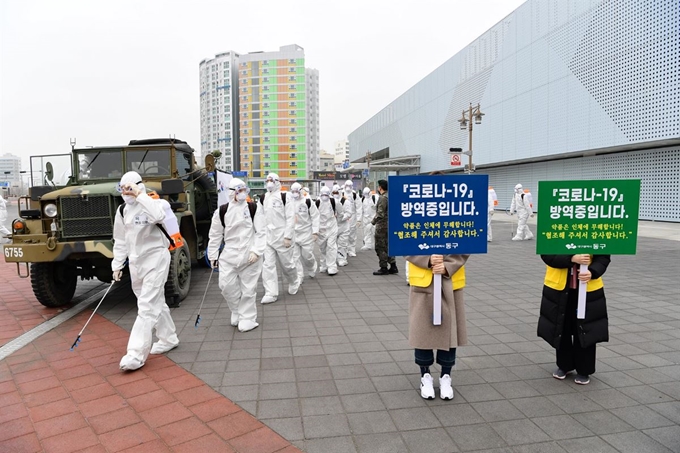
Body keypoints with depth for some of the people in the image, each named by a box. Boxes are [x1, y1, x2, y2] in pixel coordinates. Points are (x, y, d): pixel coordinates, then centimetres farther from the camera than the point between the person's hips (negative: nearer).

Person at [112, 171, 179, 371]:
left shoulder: (155, 203, -11)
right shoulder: (122, 211, 10)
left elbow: (158, 215, -37)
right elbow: (120, 241, 15)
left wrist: (139, 195, -31)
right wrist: (117, 265, 12)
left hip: (155, 259, -7)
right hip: (135, 262, 7)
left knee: (147, 306, -9)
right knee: (156, 303, 18)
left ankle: (137, 354, -7)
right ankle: (169, 339, 33)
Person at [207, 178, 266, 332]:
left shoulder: (254, 208, -3)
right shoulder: (221, 211, 1)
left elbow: (261, 232, -5)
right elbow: (215, 235, 7)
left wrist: (256, 251, -14)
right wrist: (213, 256, 7)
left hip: (249, 256, -2)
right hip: (229, 255, 2)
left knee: (248, 289, 4)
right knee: (226, 285, -1)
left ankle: (247, 318, 18)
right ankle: (237, 311, 25)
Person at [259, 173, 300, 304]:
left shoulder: (283, 197, -7)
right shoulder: (263, 198, 9)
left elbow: (290, 218, -9)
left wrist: (288, 236, -13)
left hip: (282, 235, -4)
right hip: (267, 236, 5)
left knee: (287, 263, 6)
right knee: (268, 264, -1)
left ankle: (294, 283, 33)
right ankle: (271, 293, 3)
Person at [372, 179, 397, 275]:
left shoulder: (383, 198, -17)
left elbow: (380, 213, -23)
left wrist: (373, 222, -13)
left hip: (382, 225, -9)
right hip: (389, 224, 9)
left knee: (380, 247, 0)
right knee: (388, 246, 16)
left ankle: (383, 268, 5)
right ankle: (393, 266, 16)